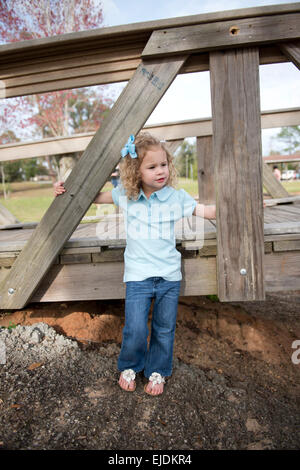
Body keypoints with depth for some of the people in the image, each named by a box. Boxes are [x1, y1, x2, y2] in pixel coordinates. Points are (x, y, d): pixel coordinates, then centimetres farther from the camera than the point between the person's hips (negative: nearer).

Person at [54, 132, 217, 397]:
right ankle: (129, 367, 27)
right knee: (135, 329, -5)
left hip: (169, 274, 1)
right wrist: (66, 191, 12)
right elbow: (95, 197, 16)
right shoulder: (126, 195, 2)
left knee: (164, 328, 11)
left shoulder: (176, 197, 0)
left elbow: (206, 211, 4)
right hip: (138, 275, 0)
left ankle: (157, 371, 36)